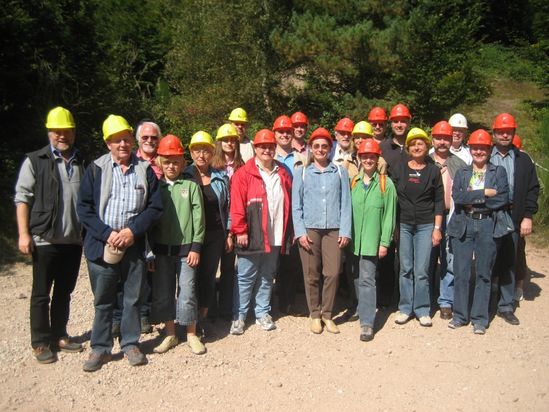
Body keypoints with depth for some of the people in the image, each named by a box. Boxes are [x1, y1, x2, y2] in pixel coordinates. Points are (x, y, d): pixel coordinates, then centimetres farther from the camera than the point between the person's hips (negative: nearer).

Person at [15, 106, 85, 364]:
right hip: (45, 240, -4)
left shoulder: (82, 163, 9)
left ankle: (59, 336, 28)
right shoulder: (35, 161, -2)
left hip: (74, 240, 4)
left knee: (64, 292, 14)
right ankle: (40, 343, 17)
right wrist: (24, 234, -12)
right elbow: (22, 198, -5)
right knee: (41, 294, 5)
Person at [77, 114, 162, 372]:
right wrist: (107, 234, -13)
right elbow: (84, 208, -3)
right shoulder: (96, 169, 0)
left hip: (134, 246, 1)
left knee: (133, 298, 11)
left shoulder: (145, 170, 3)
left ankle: (130, 344, 27)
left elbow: (155, 207, 0)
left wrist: (132, 231, -12)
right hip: (101, 245, -1)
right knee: (103, 300, 11)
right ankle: (100, 348, 24)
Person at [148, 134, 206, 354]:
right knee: (163, 293, 9)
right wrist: (149, 249, 3)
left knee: (187, 292, 0)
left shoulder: (191, 186, -1)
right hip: (161, 249, 3)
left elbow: (198, 217, -3)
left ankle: (192, 334, 16)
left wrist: (196, 247, -8)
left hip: (185, 248, -3)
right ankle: (170, 334, 23)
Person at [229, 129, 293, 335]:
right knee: (245, 277, 4)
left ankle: (262, 312, 27)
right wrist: (240, 231, -13)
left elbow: (288, 204, 12)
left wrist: (289, 232, 9)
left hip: (275, 237, 5)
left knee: (267, 277, 15)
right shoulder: (244, 174, -5)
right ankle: (239, 316, 15)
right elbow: (237, 205, -10)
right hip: (252, 237, -4)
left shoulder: (283, 174, 11)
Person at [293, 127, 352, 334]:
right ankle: (314, 315, 18)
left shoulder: (340, 172, 8)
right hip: (309, 229, 0)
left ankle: (327, 314, 15)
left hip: (333, 230, 0)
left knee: (332, 273, -2)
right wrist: (300, 232, -4)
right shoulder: (302, 172, 7)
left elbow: (346, 203, 5)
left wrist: (345, 231, -2)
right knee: (311, 275, 4)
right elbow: (296, 205, 4)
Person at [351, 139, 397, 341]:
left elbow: (389, 215, -3)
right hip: (354, 240, 4)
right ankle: (363, 309, 32)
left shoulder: (386, 183, -2)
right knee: (357, 279, 14)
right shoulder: (353, 182, 9)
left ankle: (367, 323, -7)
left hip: (372, 240, -4)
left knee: (367, 279, -10)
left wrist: (385, 242, -7)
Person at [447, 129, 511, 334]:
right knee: (461, 273, 3)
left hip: (488, 226, -1)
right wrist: (485, 193, -10)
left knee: (483, 273, 4)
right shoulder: (462, 172, 12)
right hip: (463, 225, 1)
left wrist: (473, 200, -8)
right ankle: (460, 315, 16)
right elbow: (457, 196, -5)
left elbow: (503, 198, -6)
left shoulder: (499, 171, 8)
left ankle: (480, 318, 13)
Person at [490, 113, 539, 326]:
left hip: (512, 220, 2)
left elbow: (532, 189, 8)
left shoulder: (523, 160, 10)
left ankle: (506, 307, 20)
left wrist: (527, 216, 0)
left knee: (509, 264, 10)